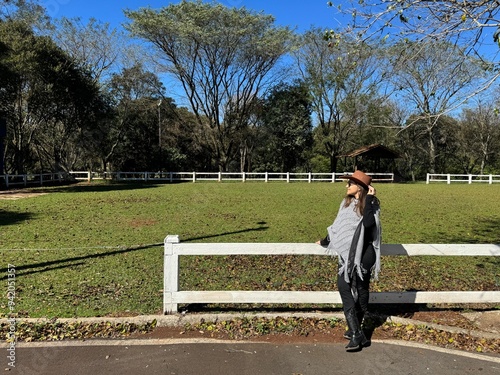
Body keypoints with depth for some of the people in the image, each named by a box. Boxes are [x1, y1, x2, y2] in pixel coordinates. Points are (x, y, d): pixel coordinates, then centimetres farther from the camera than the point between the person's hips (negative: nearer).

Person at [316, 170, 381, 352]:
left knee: (361, 289, 6)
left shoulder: (371, 203, -8)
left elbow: (368, 223, -29)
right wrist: (325, 241, 28)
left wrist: (369, 199, -24)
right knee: (343, 286, -4)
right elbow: (338, 226, 19)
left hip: (364, 253, -5)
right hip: (347, 253, 5)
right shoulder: (347, 202, 8)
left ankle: (355, 331, 20)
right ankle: (356, 333, 5)